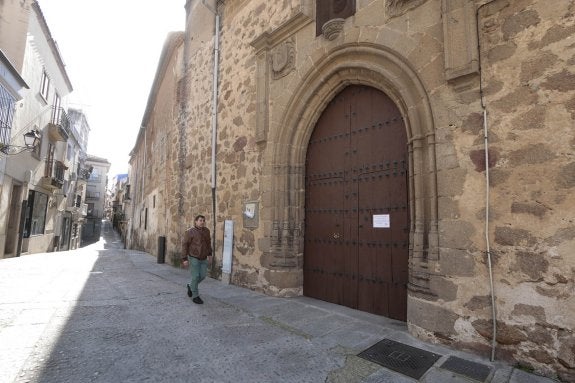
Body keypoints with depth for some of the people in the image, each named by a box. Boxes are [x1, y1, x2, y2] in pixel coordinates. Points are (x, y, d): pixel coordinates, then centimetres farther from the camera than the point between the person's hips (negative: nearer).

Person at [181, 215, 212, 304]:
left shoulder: (206, 230, 3)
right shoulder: (190, 232, -13)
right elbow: (185, 245, -11)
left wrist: (210, 253, 16)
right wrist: (184, 259, -14)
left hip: (203, 258, 6)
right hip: (193, 257, -5)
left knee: (203, 275, 9)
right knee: (195, 276, 0)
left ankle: (190, 286, 35)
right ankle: (195, 296, 14)